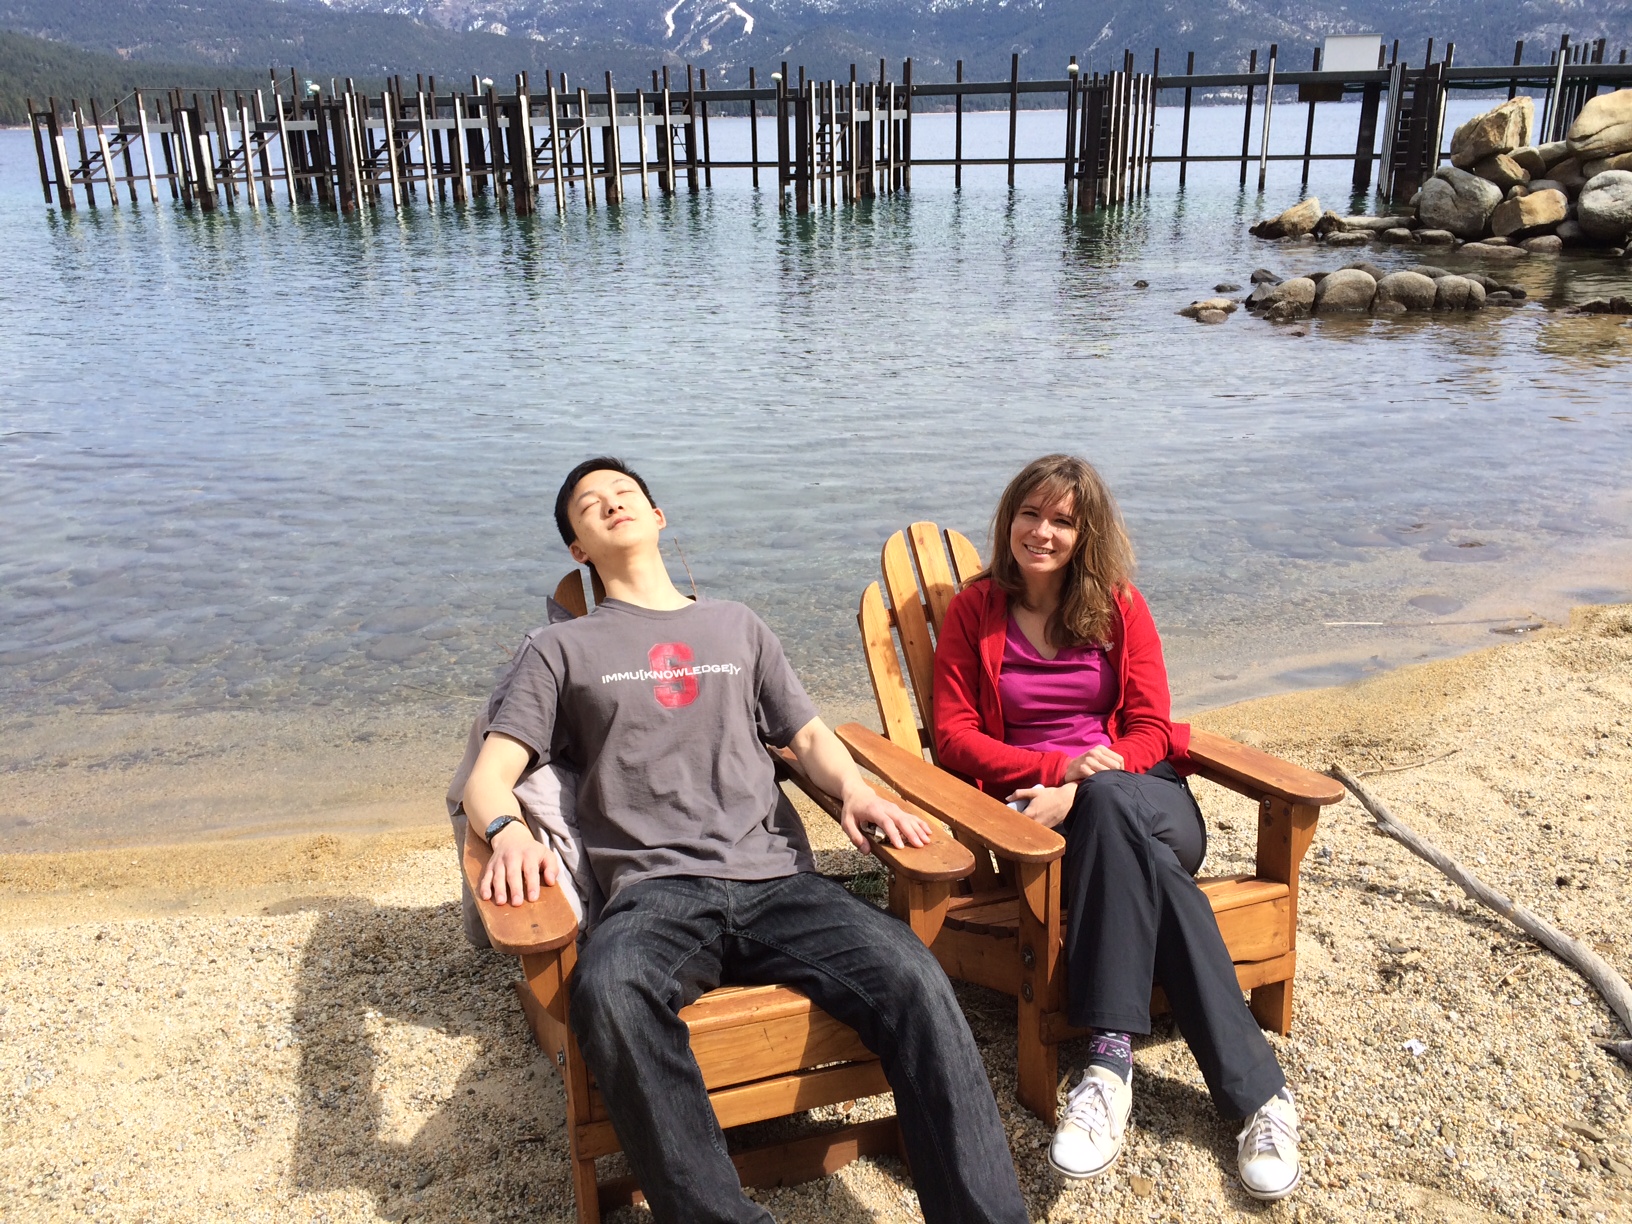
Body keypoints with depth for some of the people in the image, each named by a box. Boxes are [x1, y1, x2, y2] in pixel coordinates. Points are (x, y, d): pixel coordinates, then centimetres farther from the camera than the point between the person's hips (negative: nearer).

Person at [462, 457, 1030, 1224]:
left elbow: (808, 735, 27)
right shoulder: (563, 649, 20)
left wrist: (855, 790, 3)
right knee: (608, 992, -39)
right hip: (657, 892, -2)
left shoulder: (737, 627, 29)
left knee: (909, 975, -28)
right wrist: (509, 831, -15)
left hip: (775, 880, 2)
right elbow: (490, 775, 10)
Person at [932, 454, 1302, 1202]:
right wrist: (1060, 766, -13)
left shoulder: (1120, 608, 11)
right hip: (1037, 805, -1)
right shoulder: (973, 613, 9)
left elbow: (1150, 729, 4)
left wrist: (1084, 789, -15)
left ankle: (1110, 1064, -41)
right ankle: (1255, 1093, -35)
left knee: (1107, 803, -39)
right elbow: (954, 735, 2)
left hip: (1144, 795, 1)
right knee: (1148, 870, -36)